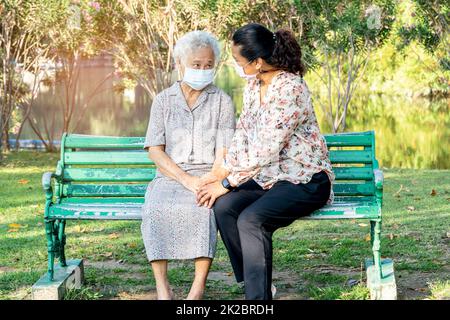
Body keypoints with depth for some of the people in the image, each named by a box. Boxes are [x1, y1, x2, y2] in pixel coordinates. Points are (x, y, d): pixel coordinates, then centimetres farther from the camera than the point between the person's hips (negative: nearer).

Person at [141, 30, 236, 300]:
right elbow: (155, 150, 2)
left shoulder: (222, 101, 9)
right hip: (169, 176, 1)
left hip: (208, 175, -1)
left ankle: (199, 287, -30)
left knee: (205, 207, -35)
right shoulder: (163, 100, 11)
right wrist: (187, 179, -13)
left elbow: (224, 152, 0)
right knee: (156, 207, -32)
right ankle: (162, 286, -28)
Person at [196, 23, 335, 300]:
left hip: (304, 180, -7)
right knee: (224, 206, -19)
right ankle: (255, 285, -7)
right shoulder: (254, 85, 6)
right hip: (269, 177, 7)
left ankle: (259, 293, -18)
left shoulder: (290, 89, -21)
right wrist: (223, 172, -5)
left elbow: (266, 150, -23)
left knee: (251, 219, -30)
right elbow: (243, 134, 11)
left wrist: (226, 183, -18)